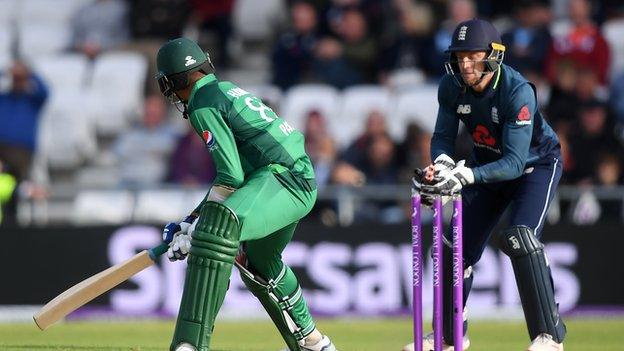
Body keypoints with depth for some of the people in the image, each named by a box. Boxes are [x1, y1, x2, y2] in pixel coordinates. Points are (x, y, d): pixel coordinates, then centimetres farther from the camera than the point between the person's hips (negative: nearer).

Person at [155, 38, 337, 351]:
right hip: (301, 186, 10)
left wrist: (193, 229, -10)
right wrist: (192, 221, 29)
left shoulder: (202, 105, -5)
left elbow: (231, 176, -14)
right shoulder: (227, 90, 25)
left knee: (218, 227, -33)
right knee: (258, 263, 34)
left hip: (281, 177, -10)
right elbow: (234, 173, 29)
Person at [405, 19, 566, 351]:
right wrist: (442, 162, -33)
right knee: (458, 245, 5)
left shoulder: (518, 92, -35)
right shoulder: (451, 87, -17)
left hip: (535, 165, -6)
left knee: (519, 237, -27)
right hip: (489, 166, 6)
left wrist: (466, 175, -48)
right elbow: (443, 135, -9)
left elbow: (515, 162, -37)